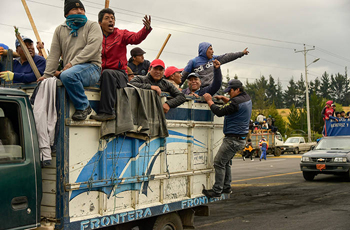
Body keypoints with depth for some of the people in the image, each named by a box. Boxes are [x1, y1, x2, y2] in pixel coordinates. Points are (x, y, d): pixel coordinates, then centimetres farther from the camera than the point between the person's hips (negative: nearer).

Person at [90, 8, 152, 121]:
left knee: (107, 73, -35)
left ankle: (107, 111, -37)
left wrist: (146, 28, -30)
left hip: (120, 74, -3)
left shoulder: (121, 34, 9)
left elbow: (136, 38, -10)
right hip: (101, 73, 3)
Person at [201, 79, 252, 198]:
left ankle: (217, 190, -3)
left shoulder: (237, 101, -20)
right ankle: (226, 187, 24)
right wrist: (222, 98, 16)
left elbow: (219, 112, -20)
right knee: (225, 162, 19)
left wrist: (209, 101, -6)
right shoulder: (246, 98, 11)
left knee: (219, 162, -6)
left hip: (233, 139, -10)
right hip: (241, 138, 11)